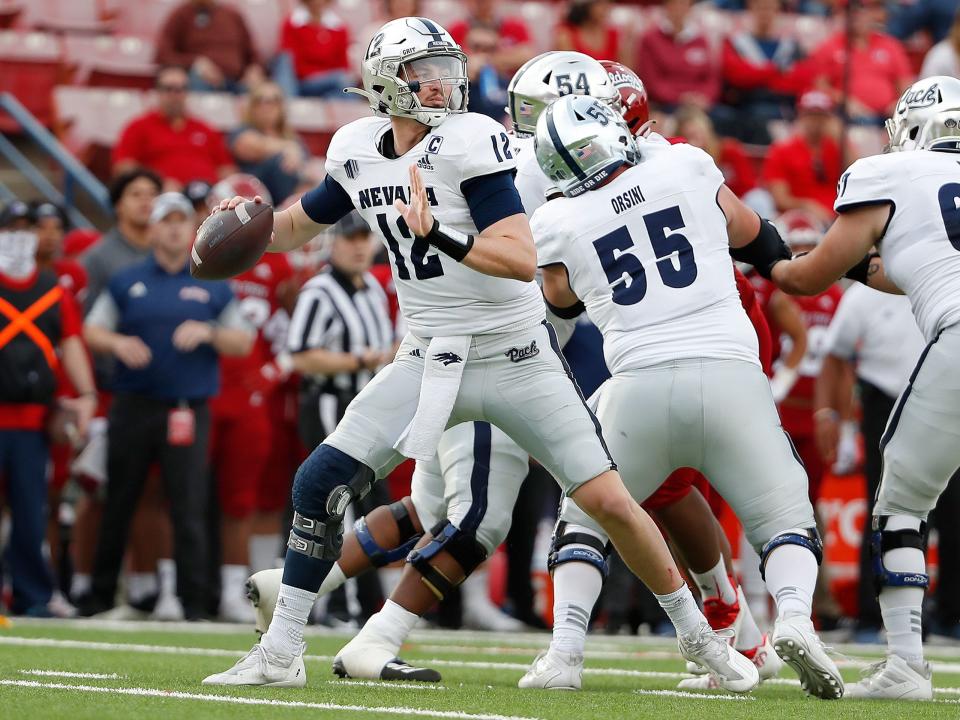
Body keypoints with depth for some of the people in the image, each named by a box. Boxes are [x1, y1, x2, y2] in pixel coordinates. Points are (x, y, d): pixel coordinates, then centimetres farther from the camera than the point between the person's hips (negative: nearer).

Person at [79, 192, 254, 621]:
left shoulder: (213, 287, 10)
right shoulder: (126, 283, 11)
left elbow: (243, 342, 9)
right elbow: (91, 331, 10)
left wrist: (208, 333, -10)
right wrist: (118, 343, -11)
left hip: (188, 407, -1)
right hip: (133, 405, 1)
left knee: (189, 509, -7)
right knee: (118, 504, 6)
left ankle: (192, 601, -4)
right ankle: (100, 596, 14)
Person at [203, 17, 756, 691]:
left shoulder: (470, 143, -16)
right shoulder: (359, 152, 1)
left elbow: (522, 259, -24)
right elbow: (298, 225, 20)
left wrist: (439, 237, -37)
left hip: (517, 357, -4)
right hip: (433, 359, 4)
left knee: (608, 501, -4)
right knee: (320, 482, -7)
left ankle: (697, 634, 16)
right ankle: (280, 654, 4)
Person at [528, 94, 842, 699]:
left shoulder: (560, 225, 6)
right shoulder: (688, 168, 7)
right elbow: (750, 235, 24)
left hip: (642, 382, 0)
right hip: (729, 371, 0)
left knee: (584, 517, 22)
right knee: (786, 523, 11)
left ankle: (564, 651, 6)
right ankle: (794, 617, -18)